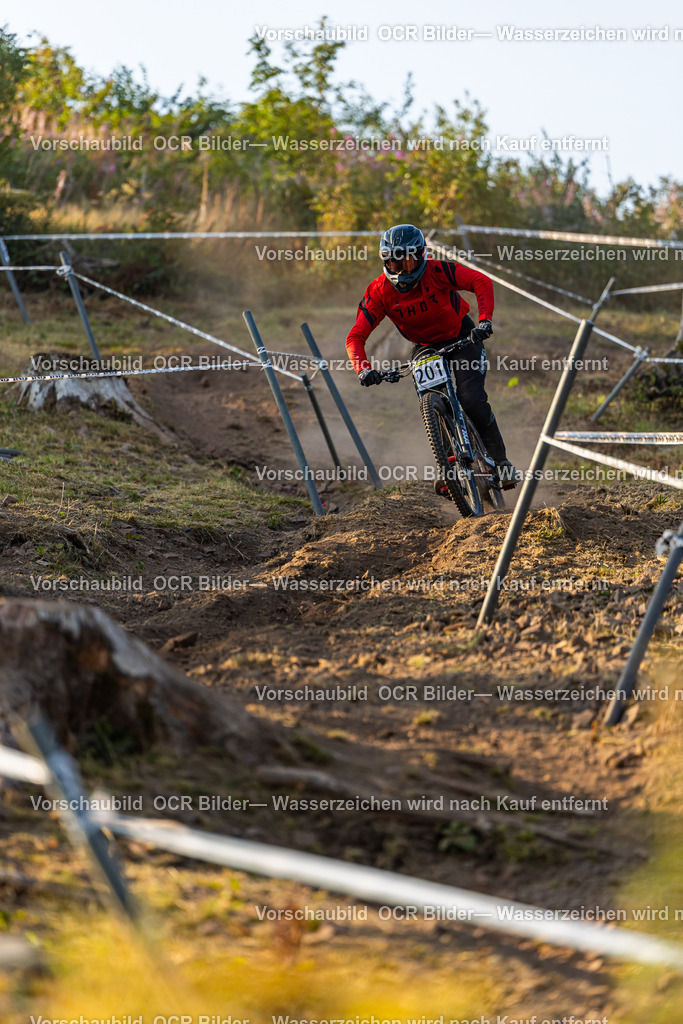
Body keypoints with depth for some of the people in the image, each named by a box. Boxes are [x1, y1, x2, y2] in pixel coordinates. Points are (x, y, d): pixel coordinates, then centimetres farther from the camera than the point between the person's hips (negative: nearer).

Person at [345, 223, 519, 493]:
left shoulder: (436, 271, -25)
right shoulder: (379, 291, -19)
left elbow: (481, 282, -29)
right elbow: (355, 337, -19)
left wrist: (484, 320, -42)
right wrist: (363, 370, -36)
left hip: (461, 338, -3)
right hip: (424, 347, 3)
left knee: (471, 400, -20)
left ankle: (500, 461, -5)